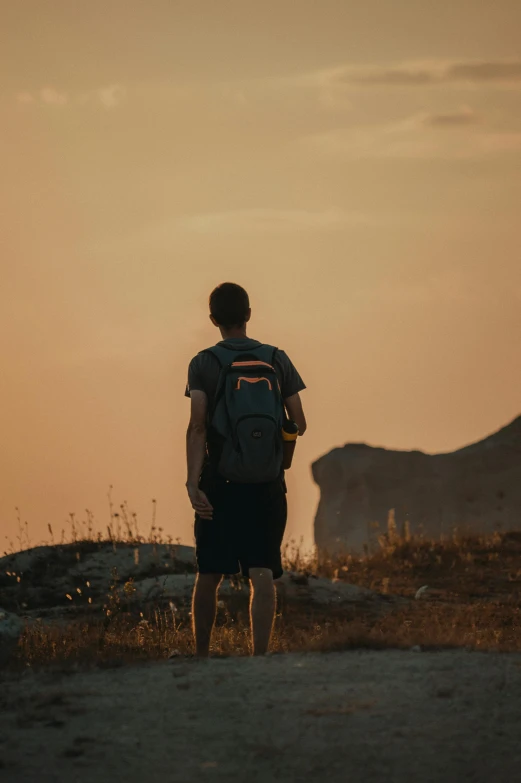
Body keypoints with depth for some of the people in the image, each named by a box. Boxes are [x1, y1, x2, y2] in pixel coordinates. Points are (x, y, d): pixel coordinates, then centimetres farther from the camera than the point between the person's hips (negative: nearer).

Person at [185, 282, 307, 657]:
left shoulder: (203, 363, -3)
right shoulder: (278, 360, 3)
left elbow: (197, 426, -14)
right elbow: (299, 423, 4)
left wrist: (193, 483, -20)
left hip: (220, 484, -1)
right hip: (267, 485, 1)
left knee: (209, 576, 11)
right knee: (262, 574, -3)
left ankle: (201, 658, 20)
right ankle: (260, 657, -16)